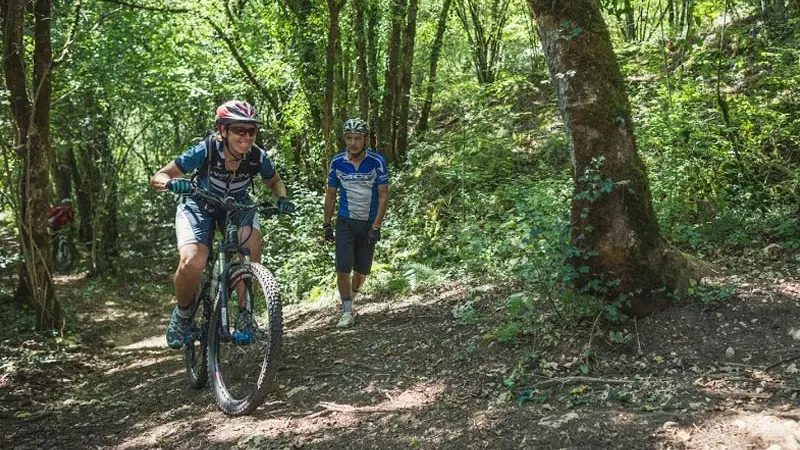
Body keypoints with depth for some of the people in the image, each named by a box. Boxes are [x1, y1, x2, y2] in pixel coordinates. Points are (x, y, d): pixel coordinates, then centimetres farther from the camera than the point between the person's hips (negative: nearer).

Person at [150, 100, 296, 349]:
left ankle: (244, 313, -15)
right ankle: (182, 312, 5)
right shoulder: (205, 151, -29)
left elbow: (275, 181, 2)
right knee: (192, 263, -28)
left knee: (251, 241, -31)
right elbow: (157, 178, -23)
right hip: (199, 205, -2)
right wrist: (172, 183, -47)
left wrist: (282, 199, -20)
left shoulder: (258, 157, -21)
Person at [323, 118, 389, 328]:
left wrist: (376, 227, -16)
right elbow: (331, 195, 4)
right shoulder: (337, 162, -6)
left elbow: (383, 196, -10)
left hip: (369, 223, 0)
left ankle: (351, 299, 35)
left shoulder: (376, 161, -12)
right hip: (345, 222, 0)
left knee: (362, 270, 8)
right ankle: (347, 311, 0)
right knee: (343, 268, -12)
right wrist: (326, 225, 4)